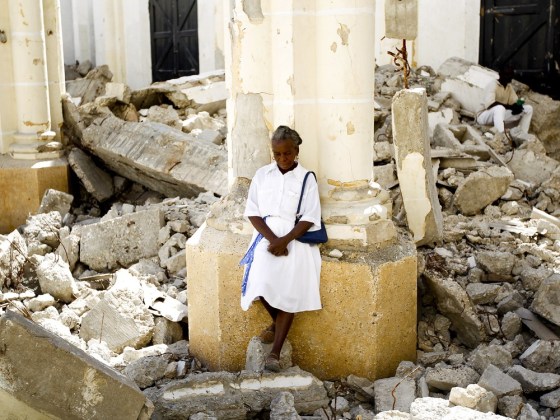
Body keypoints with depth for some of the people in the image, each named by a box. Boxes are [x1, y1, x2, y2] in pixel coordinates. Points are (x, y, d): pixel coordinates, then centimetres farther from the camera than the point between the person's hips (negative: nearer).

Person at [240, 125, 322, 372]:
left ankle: (275, 352, -10)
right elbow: (252, 212, 3)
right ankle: (277, 321, 12)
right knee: (261, 282, -20)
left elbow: (309, 219, -4)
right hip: (267, 235, 2)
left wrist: (285, 240, -17)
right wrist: (272, 238, -13)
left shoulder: (306, 178, 1)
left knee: (289, 291, -14)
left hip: (295, 238, -2)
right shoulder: (262, 175, 8)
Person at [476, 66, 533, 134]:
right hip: (484, 116, -8)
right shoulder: (492, 85, -17)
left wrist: (518, 106, -22)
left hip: (501, 115, 8)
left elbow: (515, 102, 4)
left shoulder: (509, 87, 8)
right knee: (500, 108, -41)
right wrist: (510, 107, -34)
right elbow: (489, 104, -31)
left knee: (528, 109, -2)